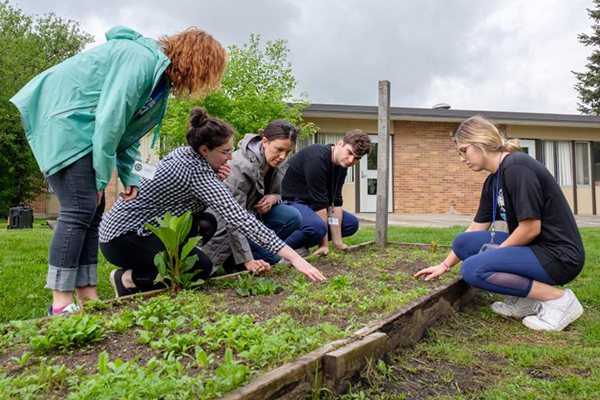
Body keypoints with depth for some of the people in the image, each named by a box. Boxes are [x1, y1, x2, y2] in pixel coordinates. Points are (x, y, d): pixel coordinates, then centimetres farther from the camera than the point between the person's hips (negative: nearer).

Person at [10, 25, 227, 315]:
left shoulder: (161, 79, 13)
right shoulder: (140, 58, -19)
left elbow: (128, 132, 15)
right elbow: (110, 120, -24)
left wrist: (130, 179, 4)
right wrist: (101, 179, -16)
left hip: (81, 126, 10)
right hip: (62, 118, -10)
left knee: (92, 211, 4)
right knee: (79, 209, -15)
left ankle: (87, 295, 9)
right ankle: (61, 303, -7)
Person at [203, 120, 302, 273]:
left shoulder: (274, 164, -6)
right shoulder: (241, 166, -30)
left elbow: (277, 193, 9)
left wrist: (273, 198, -18)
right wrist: (247, 260, -34)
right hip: (226, 225, -8)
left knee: (293, 217, -16)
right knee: (271, 256, -21)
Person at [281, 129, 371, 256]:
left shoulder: (341, 166, 1)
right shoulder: (317, 158, -26)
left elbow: (335, 202, -1)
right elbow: (319, 202, -26)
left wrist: (337, 242, -7)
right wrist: (324, 244, -22)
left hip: (308, 203, 10)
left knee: (352, 223, 9)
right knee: (317, 226, -37)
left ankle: (301, 245, 6)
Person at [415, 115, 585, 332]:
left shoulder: (517, 167, -19)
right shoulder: (492, 182, 9)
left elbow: (531, 229, -21)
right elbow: (476, 229, 13)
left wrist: (494, 253, -7)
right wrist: (445, 265, 13)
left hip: (559, 256, -9)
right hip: (531, 247, 9)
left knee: (473, 269, -21)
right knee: (463, 242, 1)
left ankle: (558, 298, -9)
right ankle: (525, 299, 4)